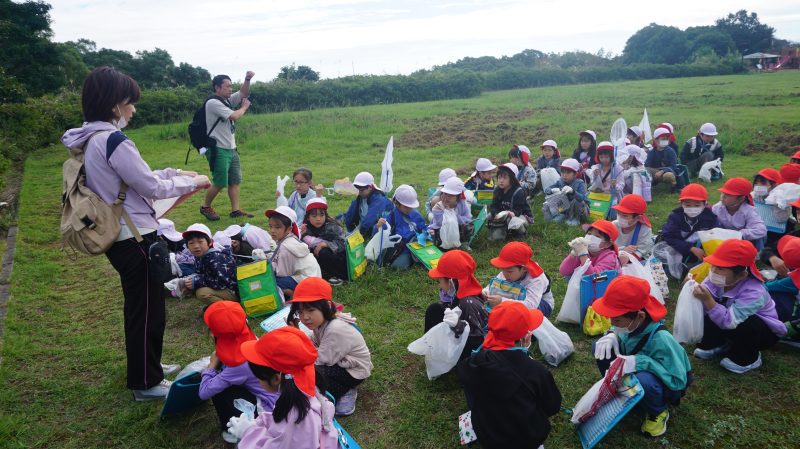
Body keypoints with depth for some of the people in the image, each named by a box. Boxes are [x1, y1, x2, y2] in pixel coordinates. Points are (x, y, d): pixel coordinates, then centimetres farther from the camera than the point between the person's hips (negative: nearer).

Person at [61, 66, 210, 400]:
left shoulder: (92, 141, 8)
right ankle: (147, 383, 20)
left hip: (119, 237, 10)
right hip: (136, 238, -10)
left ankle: (146, 365, 42)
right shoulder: (114, 141, -22)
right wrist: (191, 183, -4)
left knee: (139, 306, 24)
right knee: (148, 309, 5)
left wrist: (175, 173, 12)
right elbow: (152, 187, -18)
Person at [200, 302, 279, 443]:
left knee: (217, 390, -9)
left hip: (268, 410, -7)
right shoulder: (251, 341, -7)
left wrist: (212, 365, -8)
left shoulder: (239, 364, -26)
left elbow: (204, 392, -21)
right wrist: (218, 358, -1)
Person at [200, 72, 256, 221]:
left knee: (235, 180, 8)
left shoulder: (228, 100, 12)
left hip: (231, 148, 9)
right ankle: (205, 207, 15)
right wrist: (244, 107, -2)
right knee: (220, 183, -4)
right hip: (218, 150, -9)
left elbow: (243, 93, 10)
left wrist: (247, 79, -8)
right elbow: (235, 116, -21)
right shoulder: (213, 103, -15)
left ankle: (236, 210, 12)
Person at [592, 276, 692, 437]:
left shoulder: (660, 340, -37)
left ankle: (658, 412, -5)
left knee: (642, 380, -41)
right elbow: (619, 332, 5)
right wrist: (612, 335, -20)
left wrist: (641, 362, -42)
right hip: (637, 372, 6)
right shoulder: (633, 324, -19)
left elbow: (678, 381, -33)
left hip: (669, 385, -6)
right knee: (601, 347, -12)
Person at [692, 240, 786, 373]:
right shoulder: (717, 279, -20)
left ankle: (747, 359, -7)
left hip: (766, 332, -5)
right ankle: (713, 344, 8)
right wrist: (693, 289, -41)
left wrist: (708, 300, -54)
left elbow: (728, 322, -45)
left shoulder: (754, 293, -37)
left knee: (746, 324, -37)